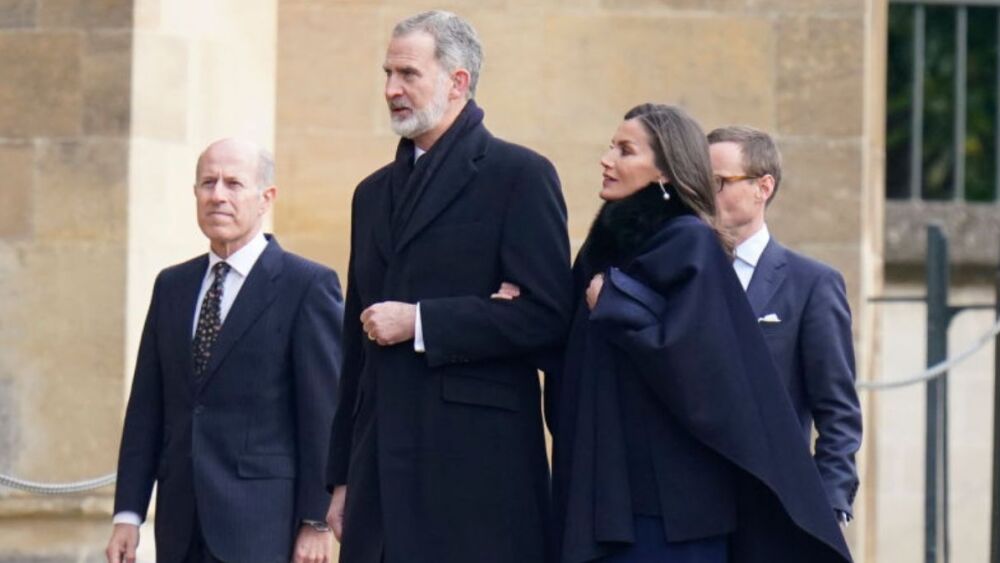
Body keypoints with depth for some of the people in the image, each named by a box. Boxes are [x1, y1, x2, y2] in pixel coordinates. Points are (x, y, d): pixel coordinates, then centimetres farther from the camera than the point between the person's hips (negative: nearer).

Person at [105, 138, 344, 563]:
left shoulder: (308, 286, -3)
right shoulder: (172, 287, 16)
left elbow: (326, 412, -6)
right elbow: (147, 407, 15)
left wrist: (317, 521, -10)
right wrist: (128, 512, 8)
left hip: (262, 529, -6)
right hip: (182, 529, 6)